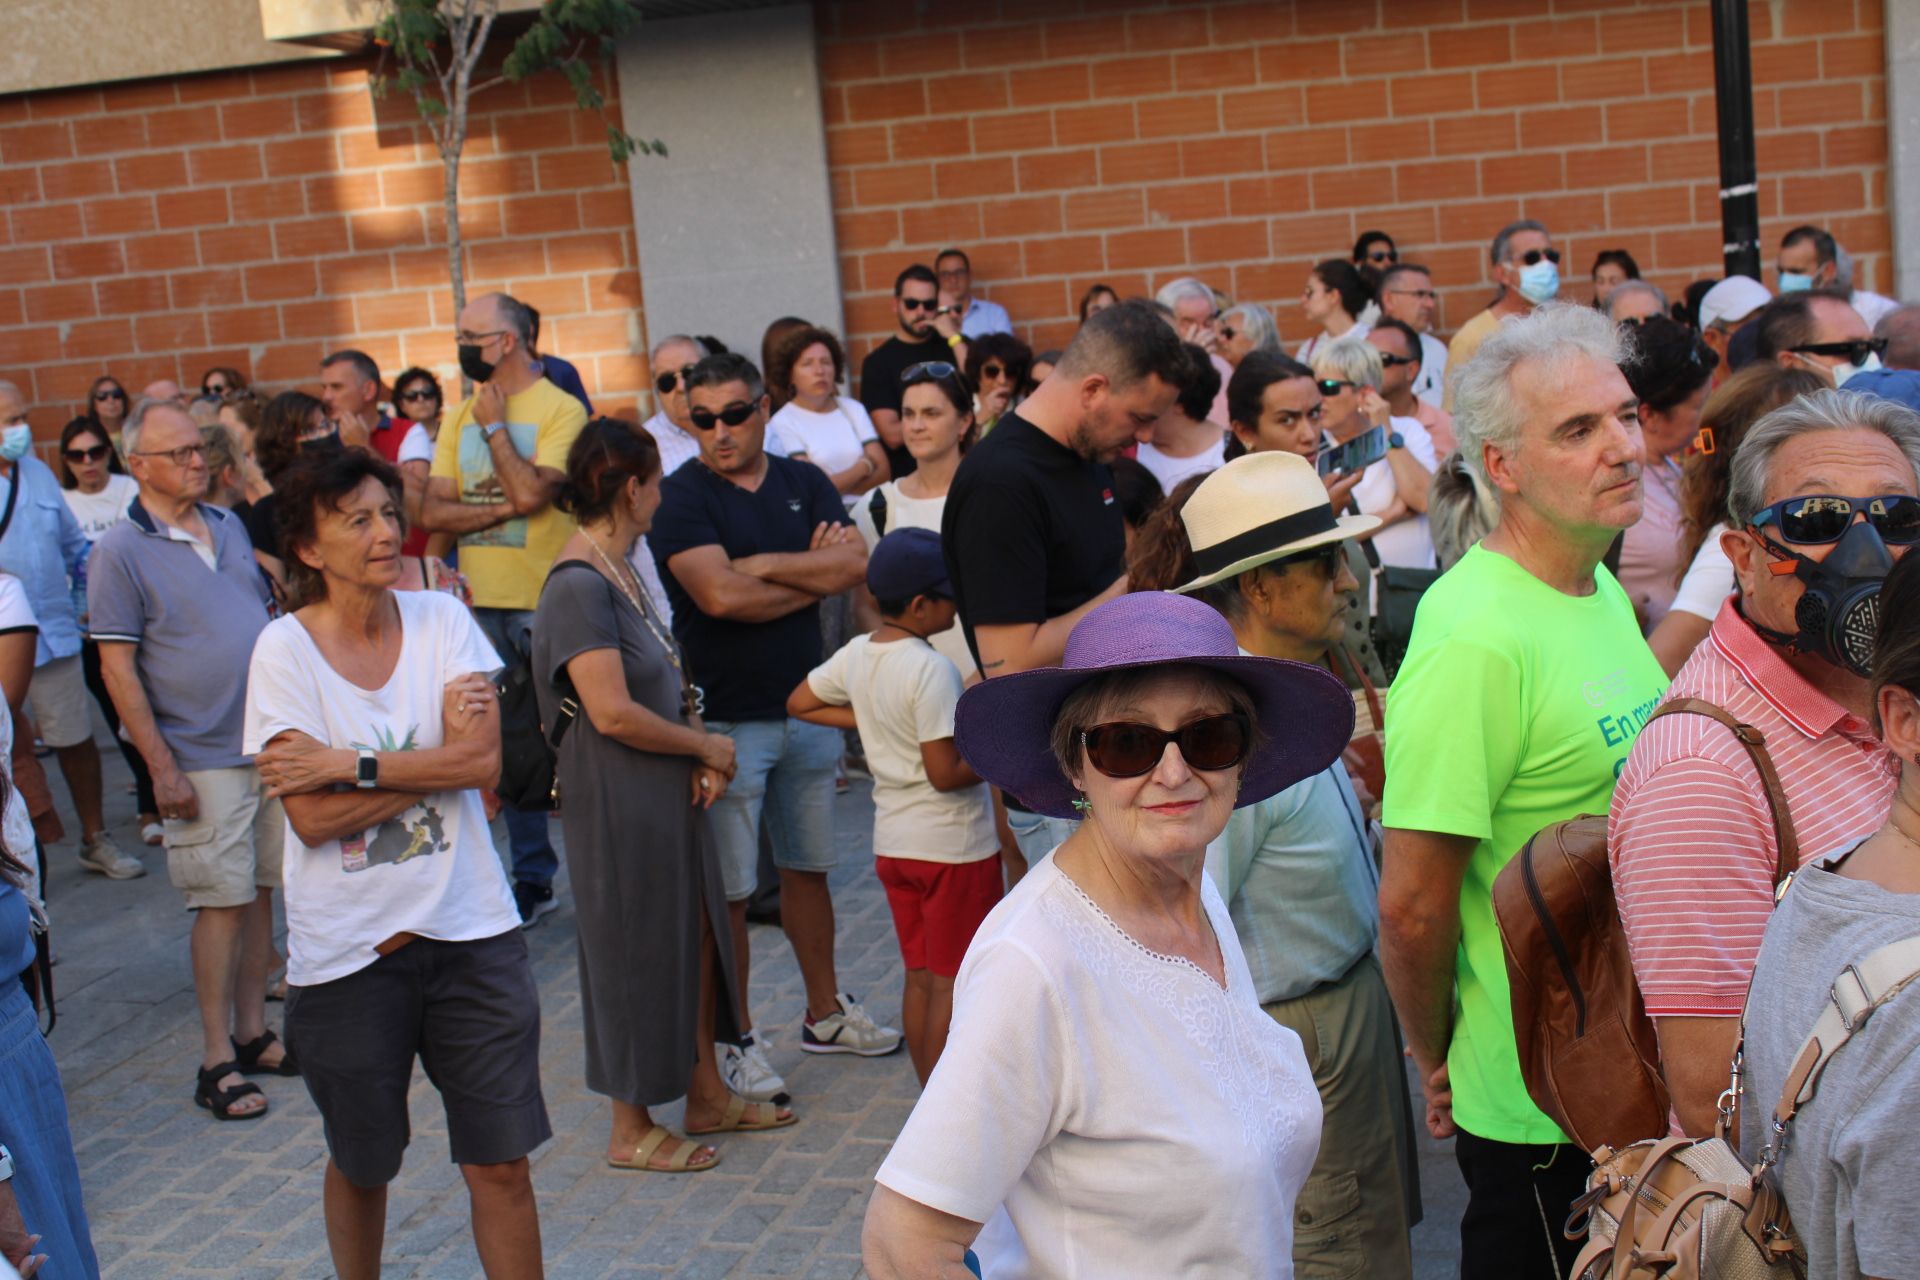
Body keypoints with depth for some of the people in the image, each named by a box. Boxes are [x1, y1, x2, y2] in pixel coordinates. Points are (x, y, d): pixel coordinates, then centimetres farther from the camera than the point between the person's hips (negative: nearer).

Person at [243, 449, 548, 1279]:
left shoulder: (442, 620, -1)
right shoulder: (285, 649, -9)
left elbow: (484, 760, -13)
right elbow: (311, 817, -16)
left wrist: (347, 764, -17)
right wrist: (436, 762, -13)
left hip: (469, 929, 2)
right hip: (347, 949, -1)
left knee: (501, 1163, 5)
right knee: (360, 1165, 18)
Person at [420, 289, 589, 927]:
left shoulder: (560, 409, -7)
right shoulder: (460, 418, 12)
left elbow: (531, 494, -20)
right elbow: (433, 511, 3)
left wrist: (494, 425, -9)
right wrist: (502, 508, -12)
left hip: (548, 602, -6)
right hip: (484, 603, 6)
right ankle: (533, 879, 20)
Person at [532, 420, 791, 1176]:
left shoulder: (620, 572, 10)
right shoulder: (577, 586, -20)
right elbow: (614, 713, -26)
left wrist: (704, 757, -3)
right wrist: (705, 746, -13)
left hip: (669, 794, 9)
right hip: (617, 802, -9)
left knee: (695, 939, 17)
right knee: (636, 953, 2)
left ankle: (705, 1095, 31)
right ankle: (630, 1130, 17)